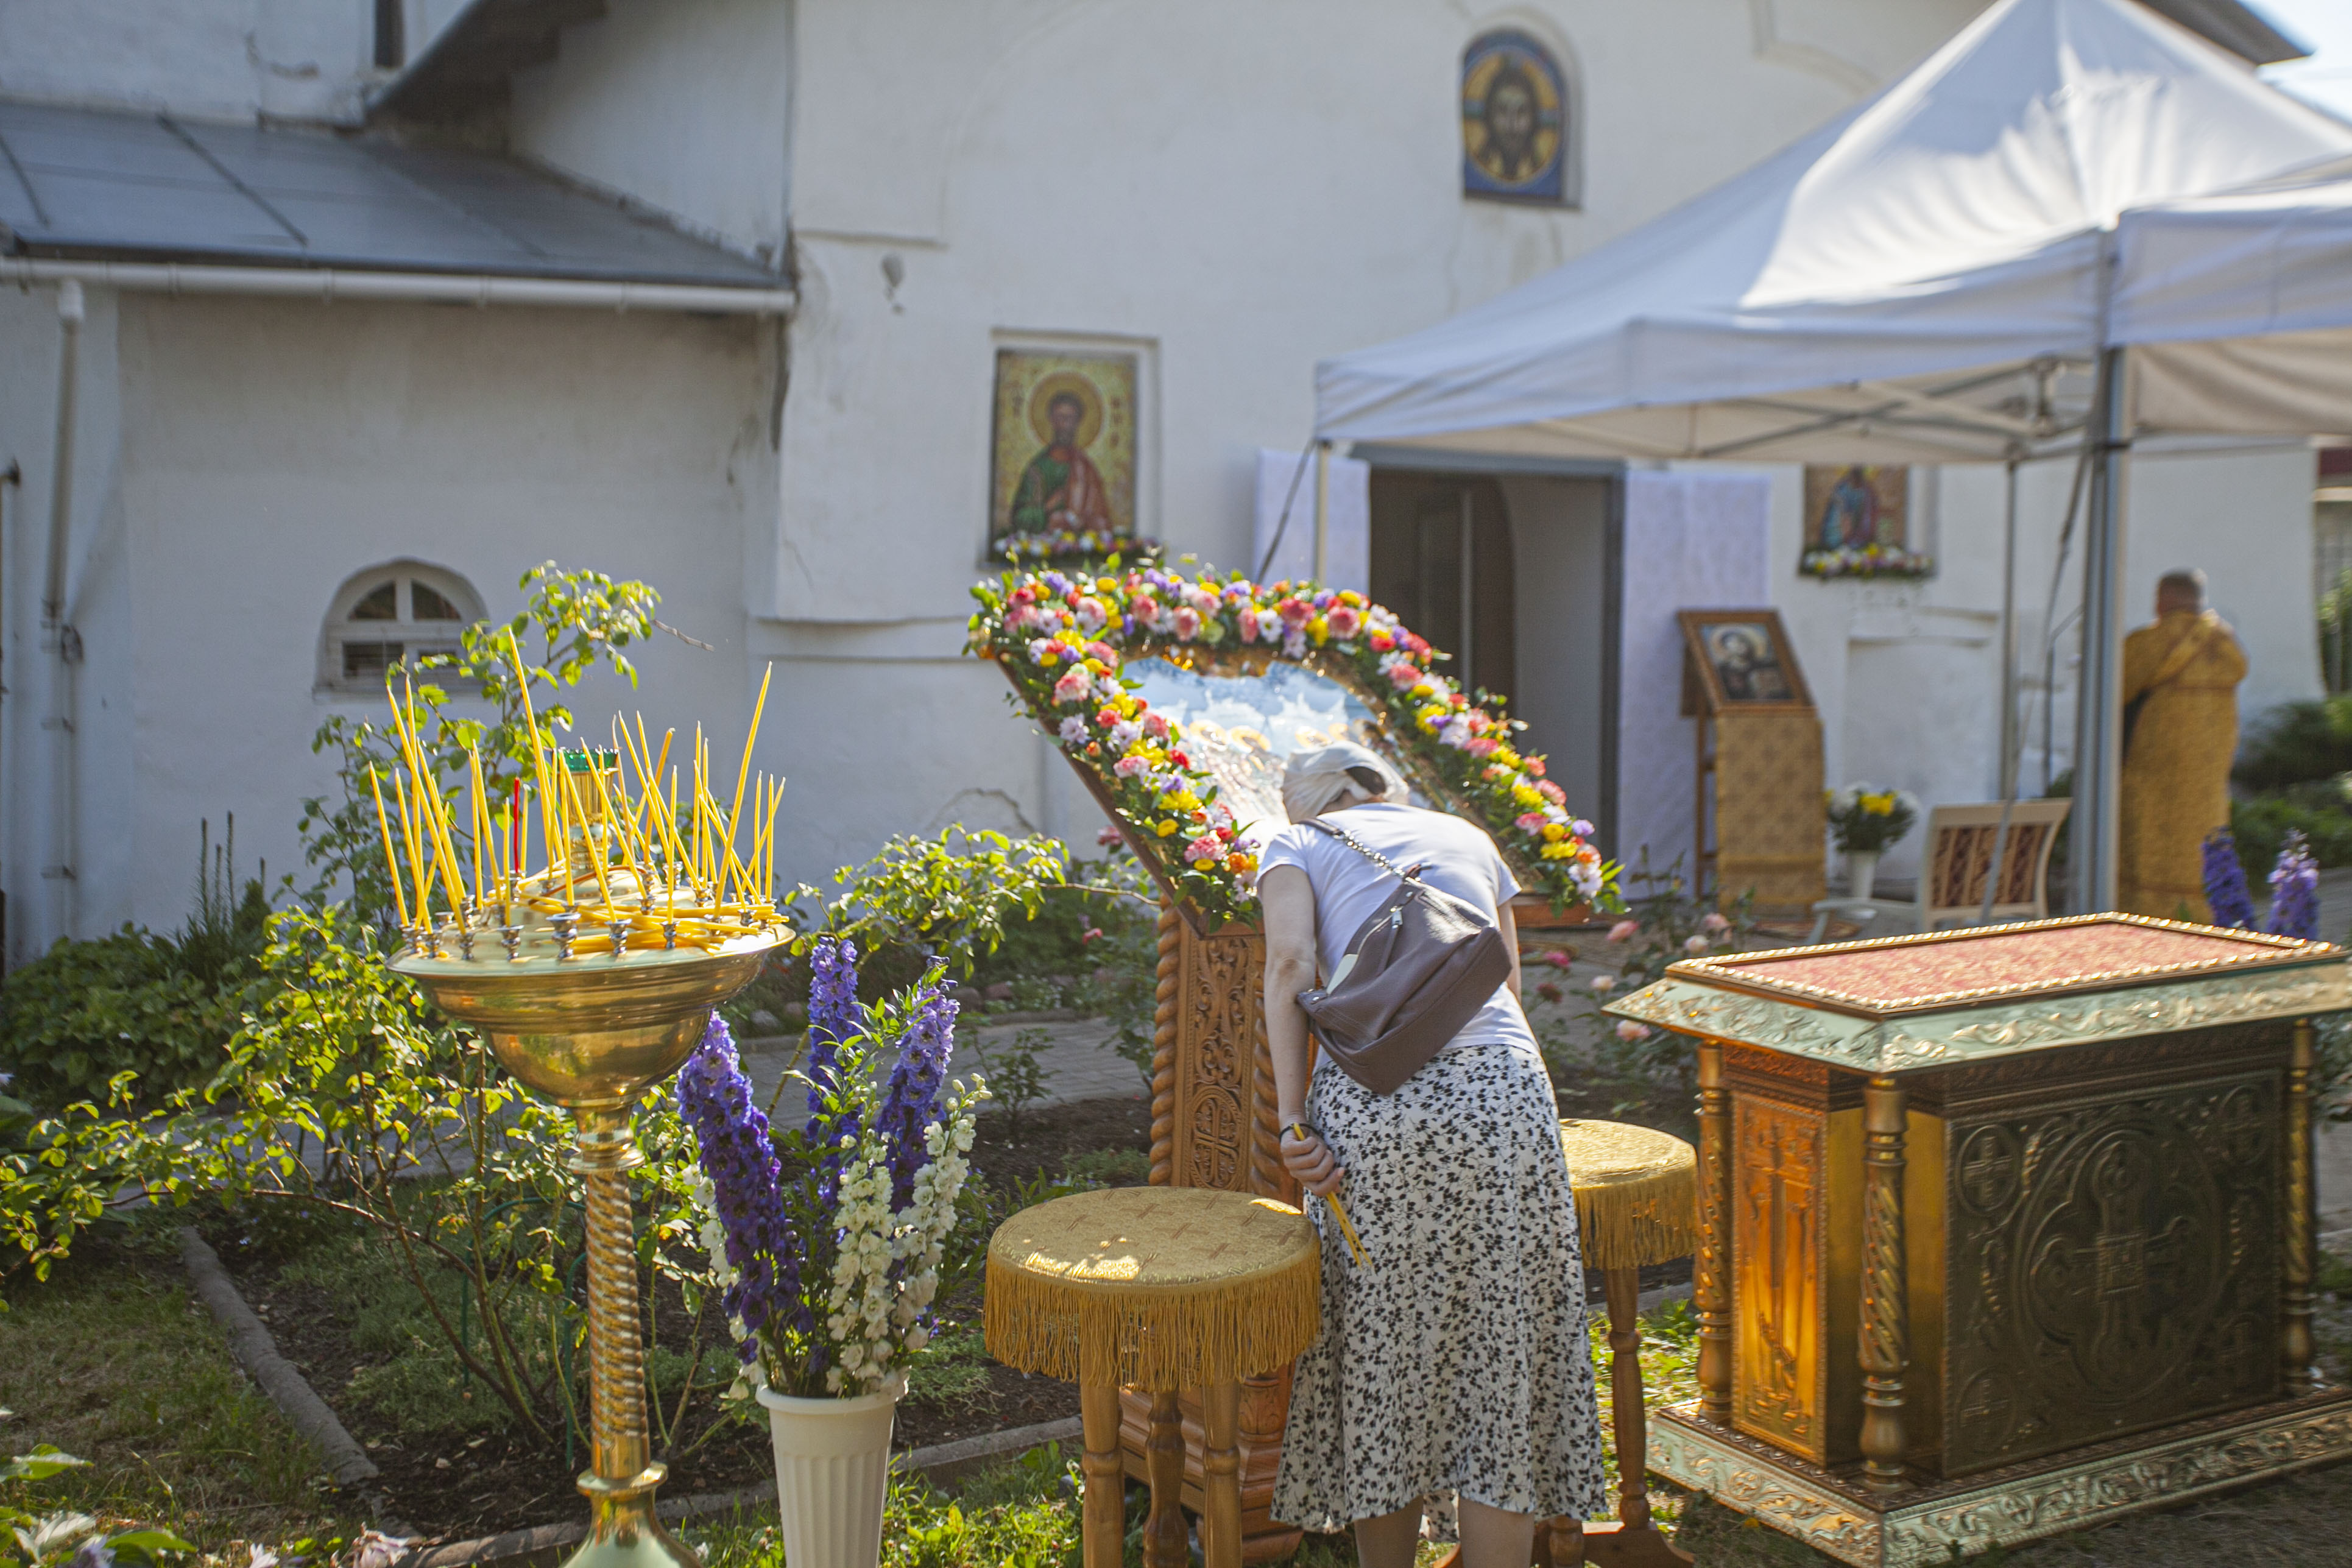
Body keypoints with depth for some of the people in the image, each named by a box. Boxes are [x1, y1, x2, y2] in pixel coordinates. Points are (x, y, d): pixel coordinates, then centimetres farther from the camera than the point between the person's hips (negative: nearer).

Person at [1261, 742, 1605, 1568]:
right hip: (1504, 1094, 2)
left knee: (1382, 1362, 12)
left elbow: (1290, 962, -2)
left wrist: (1291, 1120, -5)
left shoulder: (1297, 841, 16)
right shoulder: (1466, 837, 26)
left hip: (1371, 1101, -2)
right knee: (1501, 1371, 9)